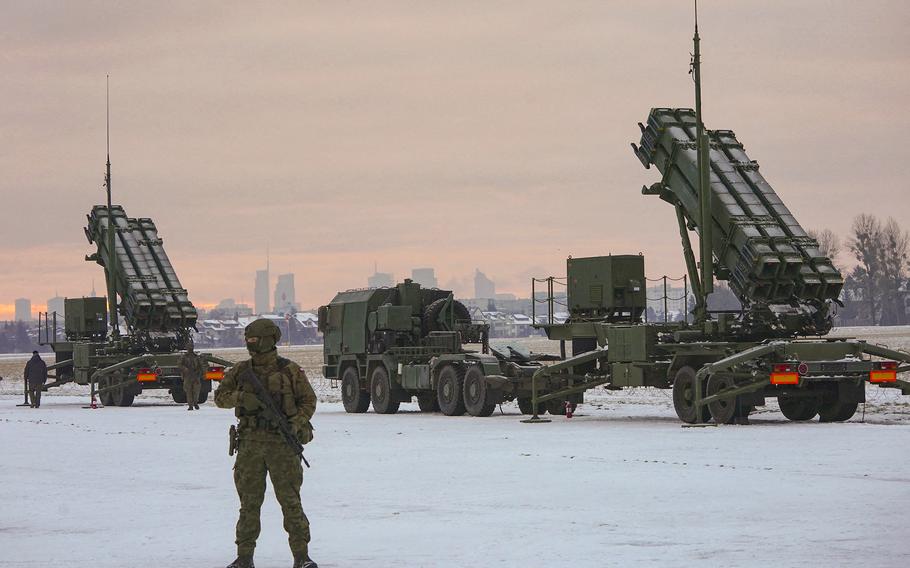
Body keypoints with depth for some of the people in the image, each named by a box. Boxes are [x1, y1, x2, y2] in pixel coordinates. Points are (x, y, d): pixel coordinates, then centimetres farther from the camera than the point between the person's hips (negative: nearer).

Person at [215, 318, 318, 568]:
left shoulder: (290, 371, 0)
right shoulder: (241, 370, 9)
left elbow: (308, 401, 4)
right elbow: (220, 397, 10)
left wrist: (296, 424, -12)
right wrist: (240, 397, -11)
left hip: (282, 443, -3)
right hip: (250, 444, 3)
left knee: (290, 500, -6)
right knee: (249, 501, 5)